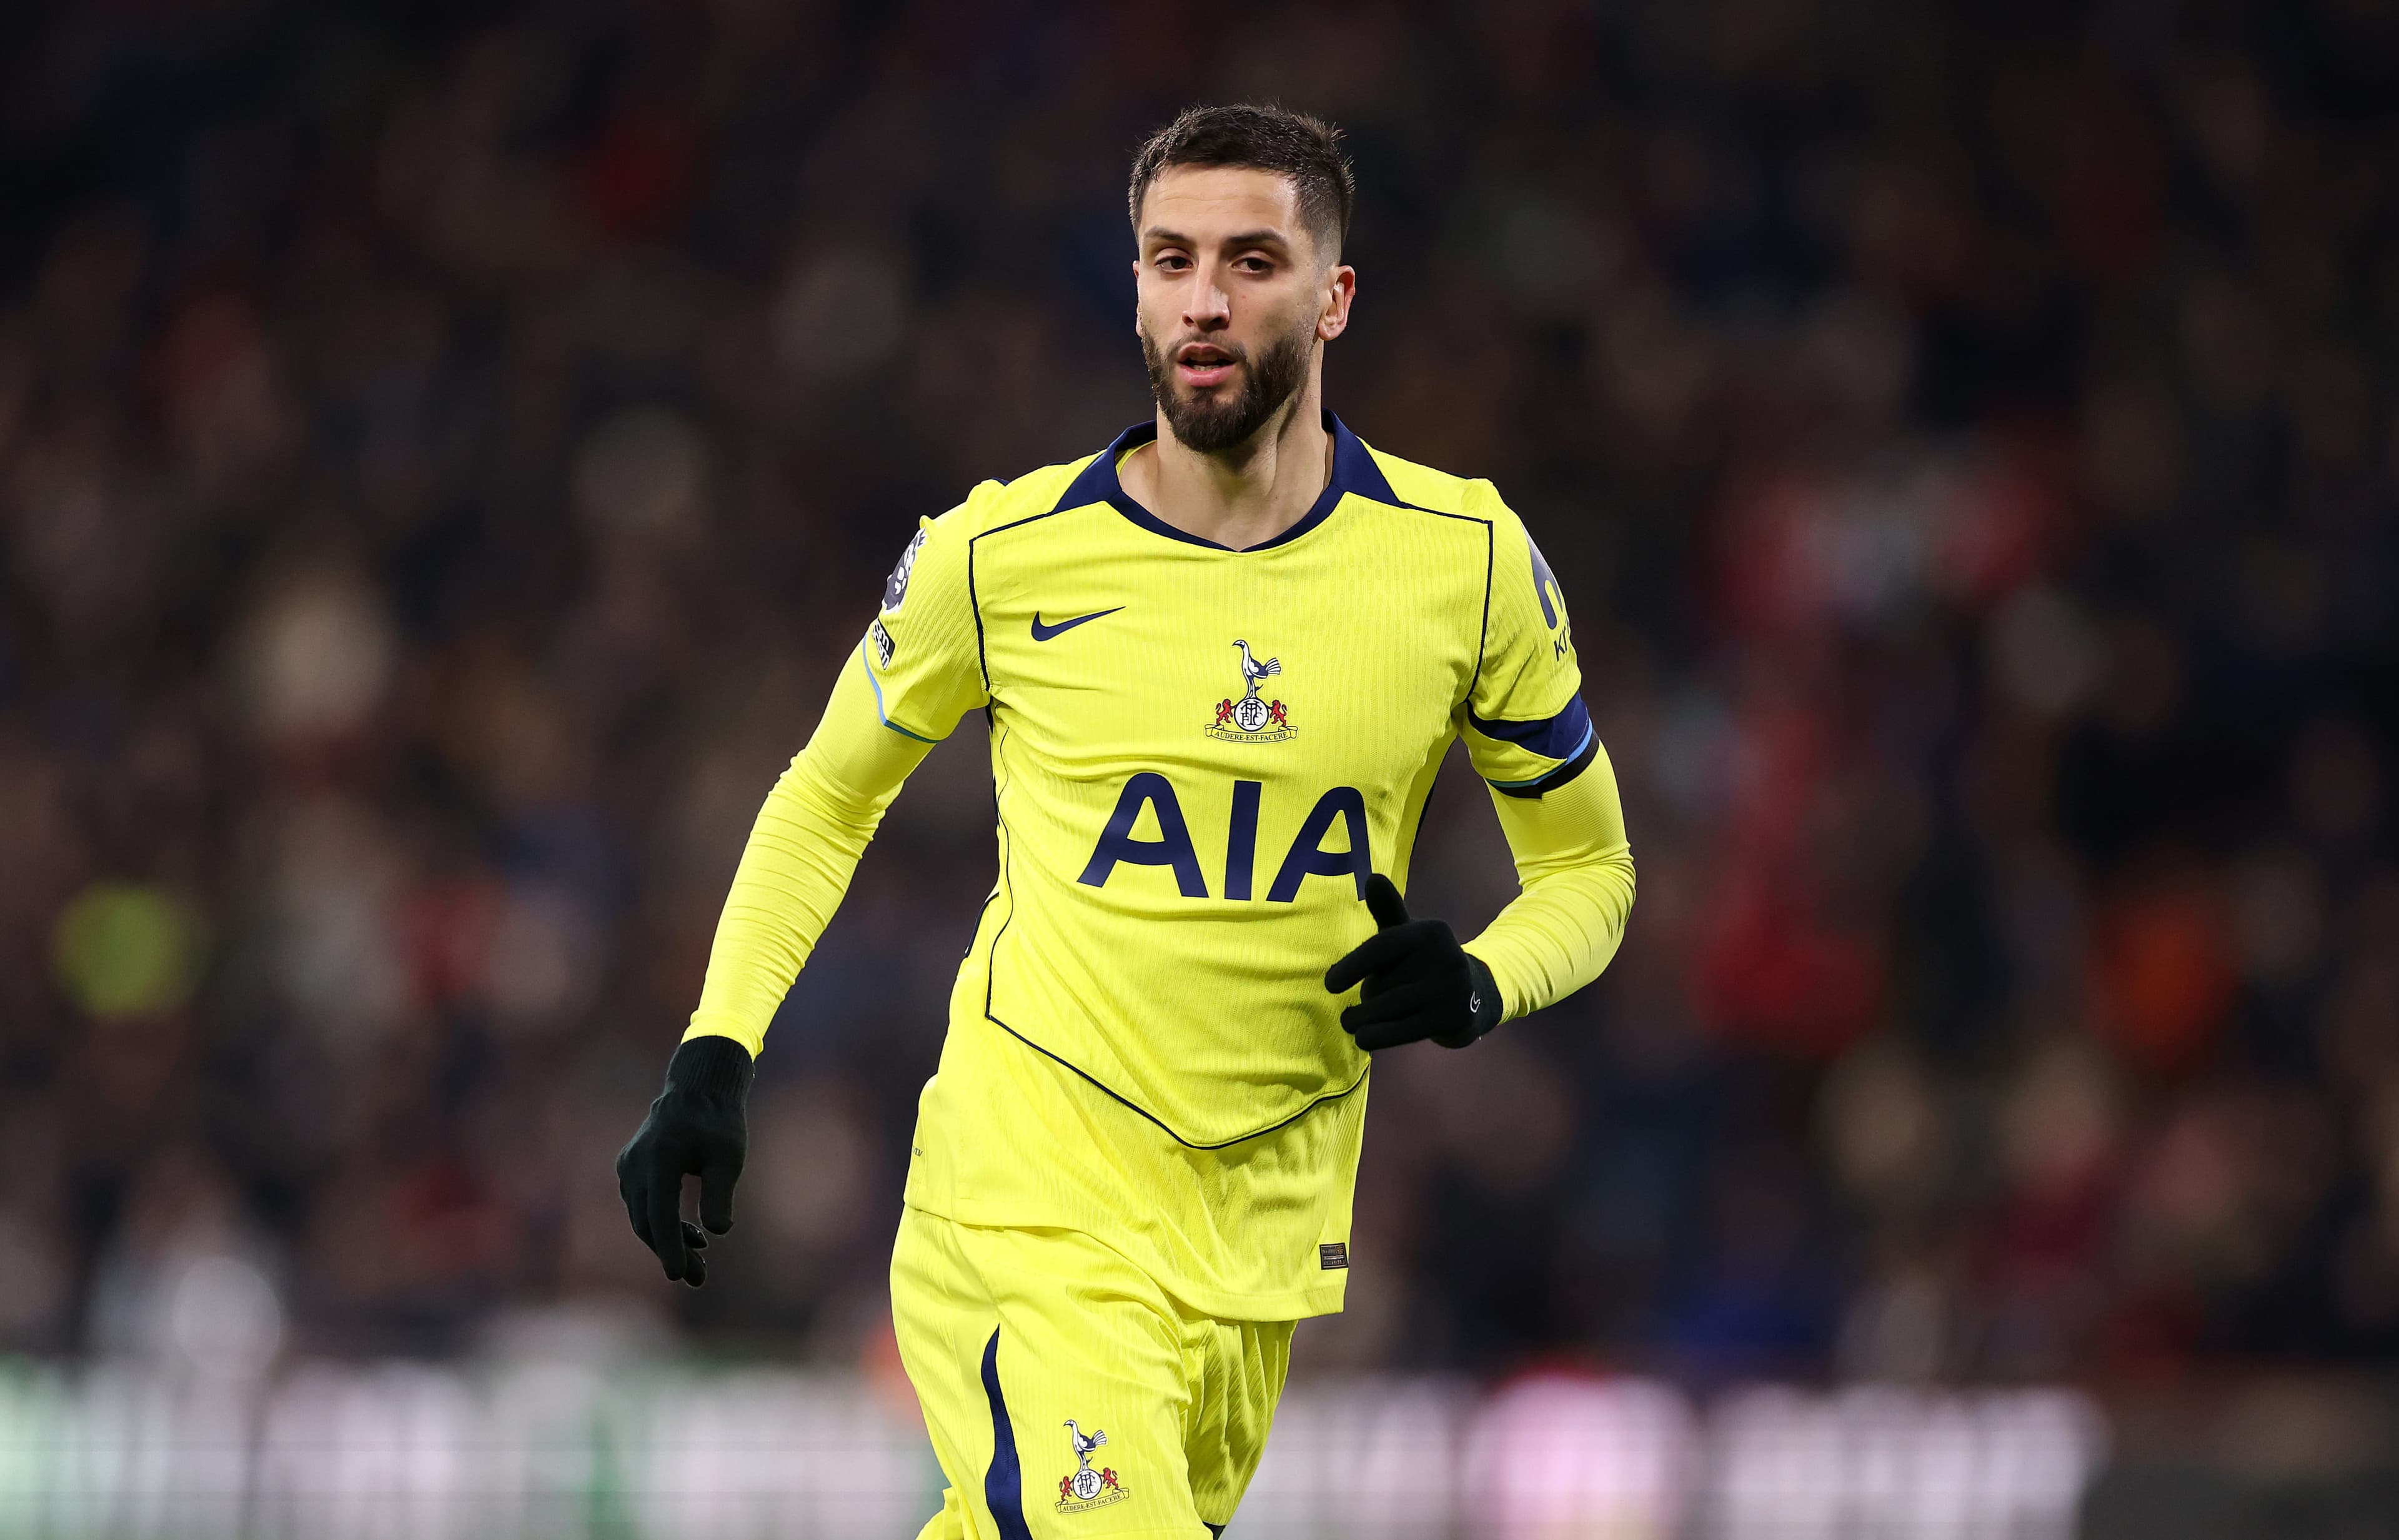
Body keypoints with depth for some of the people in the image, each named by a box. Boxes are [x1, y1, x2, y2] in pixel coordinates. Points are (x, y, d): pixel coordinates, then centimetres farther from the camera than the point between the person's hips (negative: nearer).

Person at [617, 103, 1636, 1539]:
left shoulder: (1467, 560, 0)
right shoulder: (1002, 556, -4)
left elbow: (1589, 866, 12)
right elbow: (826, 797, 13)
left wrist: (1477, 986, -9)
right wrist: (712, 1059, 1)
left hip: (1264, 1234, 3)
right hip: (1025, 1209, -3)